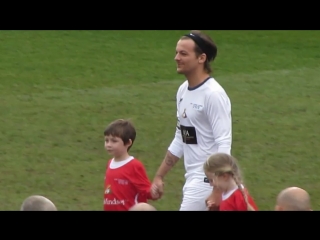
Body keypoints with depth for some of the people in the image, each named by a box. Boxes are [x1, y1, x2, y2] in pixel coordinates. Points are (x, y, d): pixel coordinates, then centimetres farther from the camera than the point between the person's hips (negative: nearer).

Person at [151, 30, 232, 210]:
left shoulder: (213, 94, -16)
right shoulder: (183, 91, 11)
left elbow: (224, 145, -19)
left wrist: (218, 192, -24)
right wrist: (159, 177, 20)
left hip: (208, 181, -9)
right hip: (192, 180, 9)